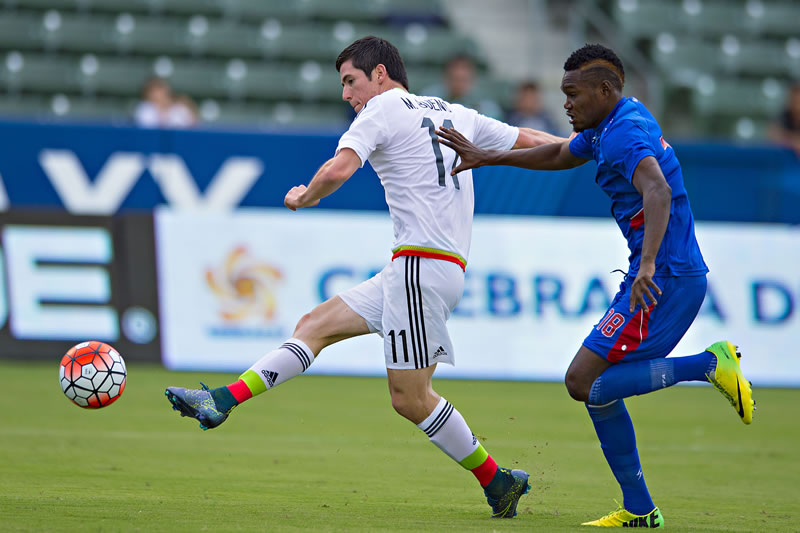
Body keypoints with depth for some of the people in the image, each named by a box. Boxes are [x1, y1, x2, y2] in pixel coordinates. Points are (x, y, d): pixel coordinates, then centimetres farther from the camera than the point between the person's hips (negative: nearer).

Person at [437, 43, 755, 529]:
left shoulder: (626, 132, -17)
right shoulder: (608, 127, 15)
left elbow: (657, 191, -35)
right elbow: (559, 155, 33)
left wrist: (648, 264, -48)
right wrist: (487, 157, 33)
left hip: (664, 279, -10)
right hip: (676, 275, 10)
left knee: (584, 383, -13)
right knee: (597, 385, 11)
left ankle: (711, 365, -14)